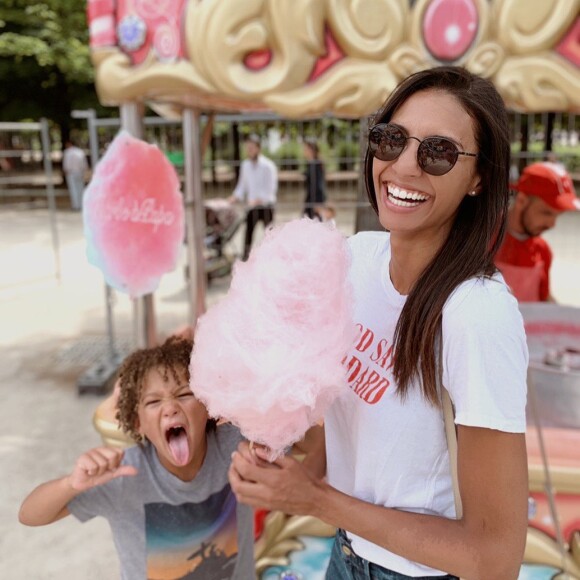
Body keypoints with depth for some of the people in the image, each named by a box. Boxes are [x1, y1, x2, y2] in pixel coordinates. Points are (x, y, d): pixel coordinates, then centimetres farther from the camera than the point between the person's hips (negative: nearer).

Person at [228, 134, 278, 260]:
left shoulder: (268, 166, -11)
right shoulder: (245, 165, 5)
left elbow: (270, 189, -14)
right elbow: (242, 185, 12)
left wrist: (258, 200, -27)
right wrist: (235, 197, -6)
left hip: (266, 206, -4)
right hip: (251, 206, 4)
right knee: (248, 232, 0)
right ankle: (245, 259, 8)